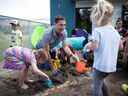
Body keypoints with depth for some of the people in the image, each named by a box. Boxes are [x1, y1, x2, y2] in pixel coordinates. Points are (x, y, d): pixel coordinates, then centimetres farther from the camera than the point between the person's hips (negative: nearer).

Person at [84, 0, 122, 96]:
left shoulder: (97, 30, -15)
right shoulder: (115, 31, 5)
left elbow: (94, 46, -22)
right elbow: (121, 46, 14)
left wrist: (88, 45, -1)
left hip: (100, 65, -7)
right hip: (112, 65, 7)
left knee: (97, 87, 6)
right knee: (100, 81, 30)